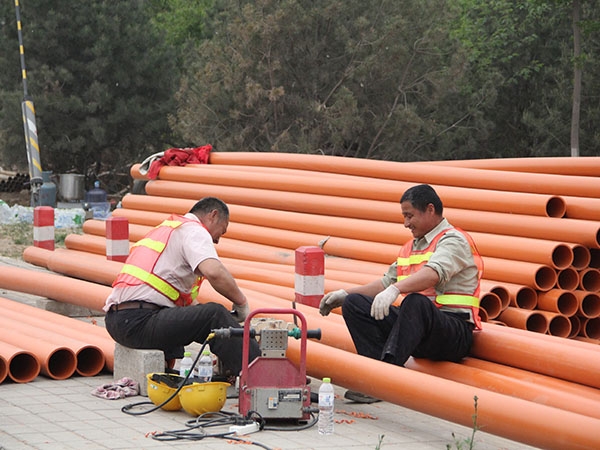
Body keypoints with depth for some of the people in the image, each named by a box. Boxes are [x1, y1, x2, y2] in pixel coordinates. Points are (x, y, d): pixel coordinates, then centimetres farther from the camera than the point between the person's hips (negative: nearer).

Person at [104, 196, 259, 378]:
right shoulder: (194, 230, 0)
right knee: (214, 314, -15)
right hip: (140, 321, -10)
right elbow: (214, 272, -21)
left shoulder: (165, 229, 29)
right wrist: (241, 302, -5)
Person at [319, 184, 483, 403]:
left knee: (415, 302, -40)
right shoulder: (410, 247, 24)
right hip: (414, 322, 8)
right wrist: (344, 294, 16)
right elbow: (387, 282, 28)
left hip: (454, 332, -8)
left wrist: (395, 290, -39)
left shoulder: (453, 240, -4)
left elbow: (434, 274, -24)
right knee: (355, 304, -7)